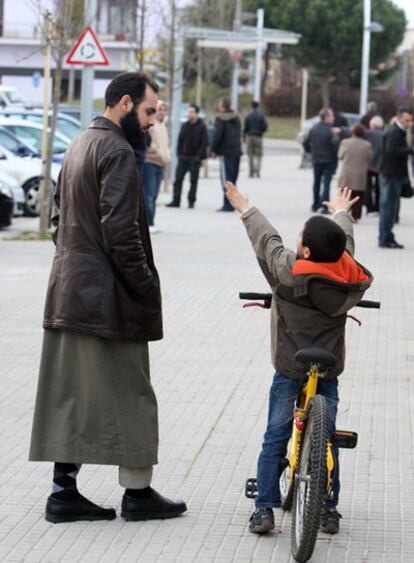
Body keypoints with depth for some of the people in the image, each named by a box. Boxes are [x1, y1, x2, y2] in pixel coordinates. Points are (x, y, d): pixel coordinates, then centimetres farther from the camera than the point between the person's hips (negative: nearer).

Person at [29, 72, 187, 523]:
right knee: (127, 396, 1)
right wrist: (146, 287, -15)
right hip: (106, 299, -9)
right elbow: (119, 230, -22)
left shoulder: (79, 145, 16)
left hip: (67, 292, 9)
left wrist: (76, 262, 17)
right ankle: (137, 493, 8)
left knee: (69, 395, 10)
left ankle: (64, 490, 12)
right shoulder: (117, 151, -15)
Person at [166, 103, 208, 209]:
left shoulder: (201, 127, -3)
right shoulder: (184, 126, 11)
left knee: (193, 180, 2)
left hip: (194, 158, -5)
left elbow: (204, 143, -7)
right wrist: (179, 153, 3)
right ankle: (176, 201, 4)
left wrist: (199, 156, -13)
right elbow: (180, 140, 14)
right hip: (183, 157, 5)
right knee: (178, 179, 1)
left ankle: (191, 201, 9)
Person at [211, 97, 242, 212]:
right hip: (237, 151, 7)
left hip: (226, 152, -7)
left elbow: (217, 136, -14)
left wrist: (214, 150, -2)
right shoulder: (236, 118, 14)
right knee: (233, 179, 14)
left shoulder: (221, 119, -10)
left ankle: (227, 204, -10)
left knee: (226, 179, -6)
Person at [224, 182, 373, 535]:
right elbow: (345, 242, 17)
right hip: (329, 370, 3)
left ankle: (264, 509, 2)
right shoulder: (349, 275, -4)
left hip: (289, 369, -3)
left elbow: (267, 240, 0)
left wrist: (246, 209, 19)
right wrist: (342, 212, 39)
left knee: (275, 438, 4)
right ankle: (329, 510, 15)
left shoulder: (288, 270, -16)